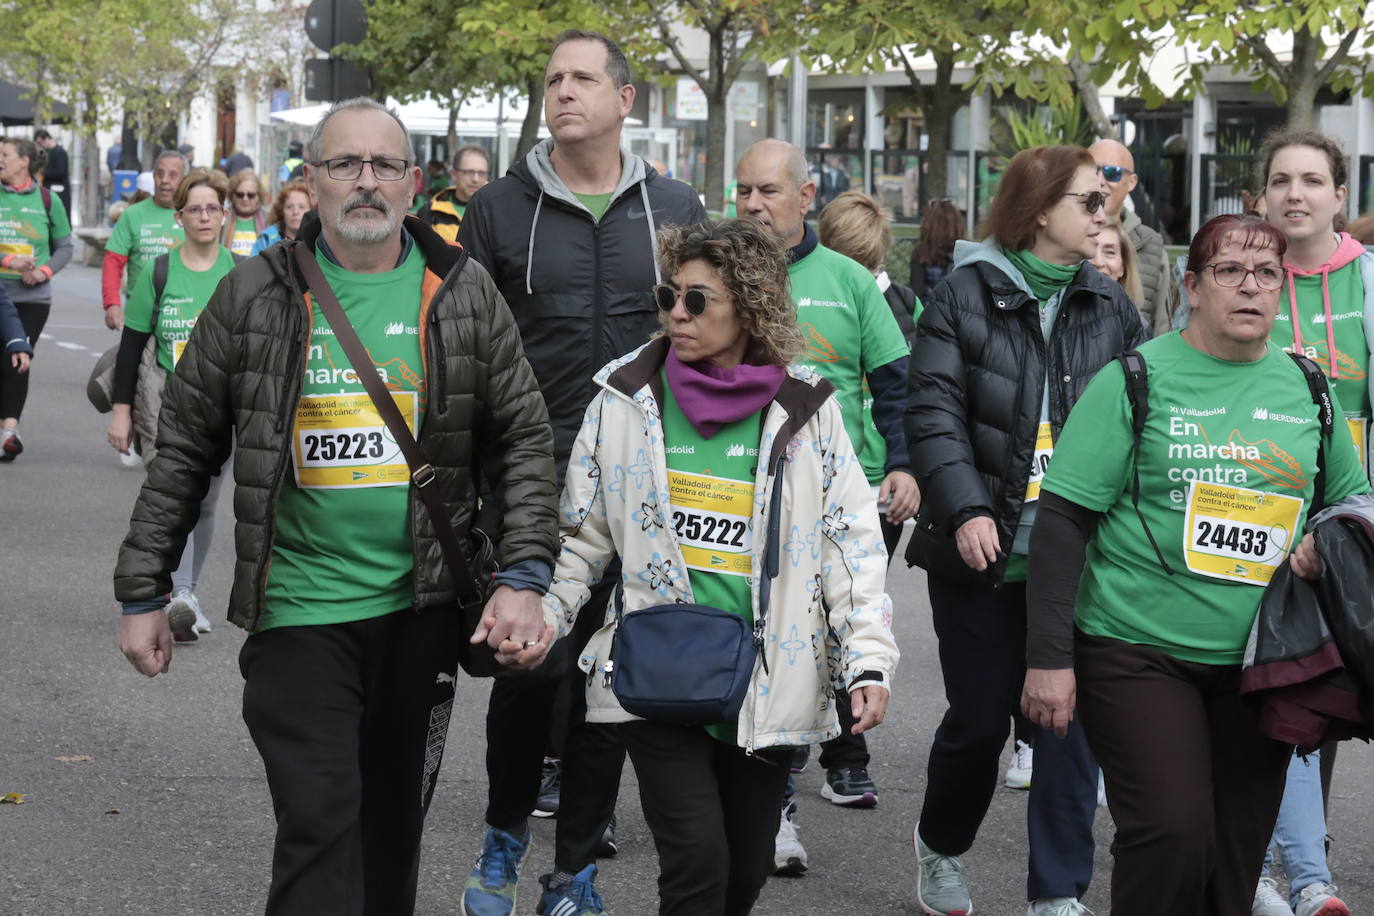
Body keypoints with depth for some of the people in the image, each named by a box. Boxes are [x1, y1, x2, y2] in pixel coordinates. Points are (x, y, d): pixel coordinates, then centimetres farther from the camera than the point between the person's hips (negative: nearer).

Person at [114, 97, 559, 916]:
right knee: (318, 823, -10)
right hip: (298, 609, -2)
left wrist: (524, 578, -8)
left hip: (424, 605, 2)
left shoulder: (464, 294, 2)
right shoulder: (255, 296, -1)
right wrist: (143, 592, 2)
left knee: (394, 819, 14)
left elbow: (525, 440, 3)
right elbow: (185, 450, 3)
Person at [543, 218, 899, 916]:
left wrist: (868, 660, -7)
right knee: (697, 860, -13)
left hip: (768, 678, 1)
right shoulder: (626, 397, 1)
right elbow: (582, 533, 8)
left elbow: (852, 541, 1)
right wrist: (539, 616, -5)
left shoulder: (804, 409, 1)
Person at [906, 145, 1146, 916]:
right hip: (985, 553, -2)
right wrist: (965, 510, -19)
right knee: (979, 718, 7)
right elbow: (934, 410, -7)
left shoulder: (1112, 308, 8)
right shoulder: (967, 295, -2)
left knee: (1072, 720, 0)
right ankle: (941, 850, 34)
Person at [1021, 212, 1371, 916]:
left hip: (1256, 664, 5)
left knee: (1237, 855, 8)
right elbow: (1063, 520, -7)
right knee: (1171, 836, -17)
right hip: (1139, 654, -4)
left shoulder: (1307, 390, 8)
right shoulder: (1136, 380, -5)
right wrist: (1049, 657, -13)